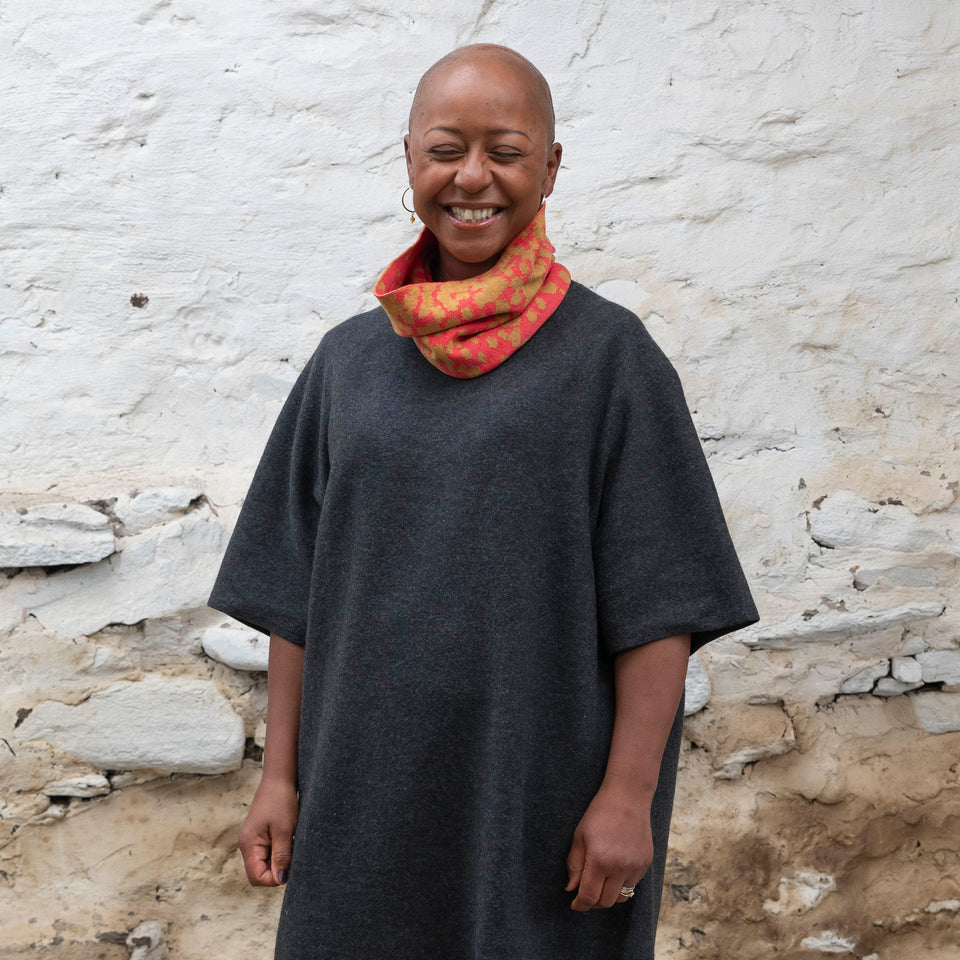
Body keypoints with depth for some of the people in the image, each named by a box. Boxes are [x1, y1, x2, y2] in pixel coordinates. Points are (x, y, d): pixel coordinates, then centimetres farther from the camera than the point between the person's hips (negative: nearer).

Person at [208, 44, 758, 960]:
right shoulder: (349, 360, 5)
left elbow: (657, 603, -8)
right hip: (368, 783, 4)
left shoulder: (608, 354, -5)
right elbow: (297, 588, 7)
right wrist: (280, 774, 4)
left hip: (545, 783, -3)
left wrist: (629, 793, -12)